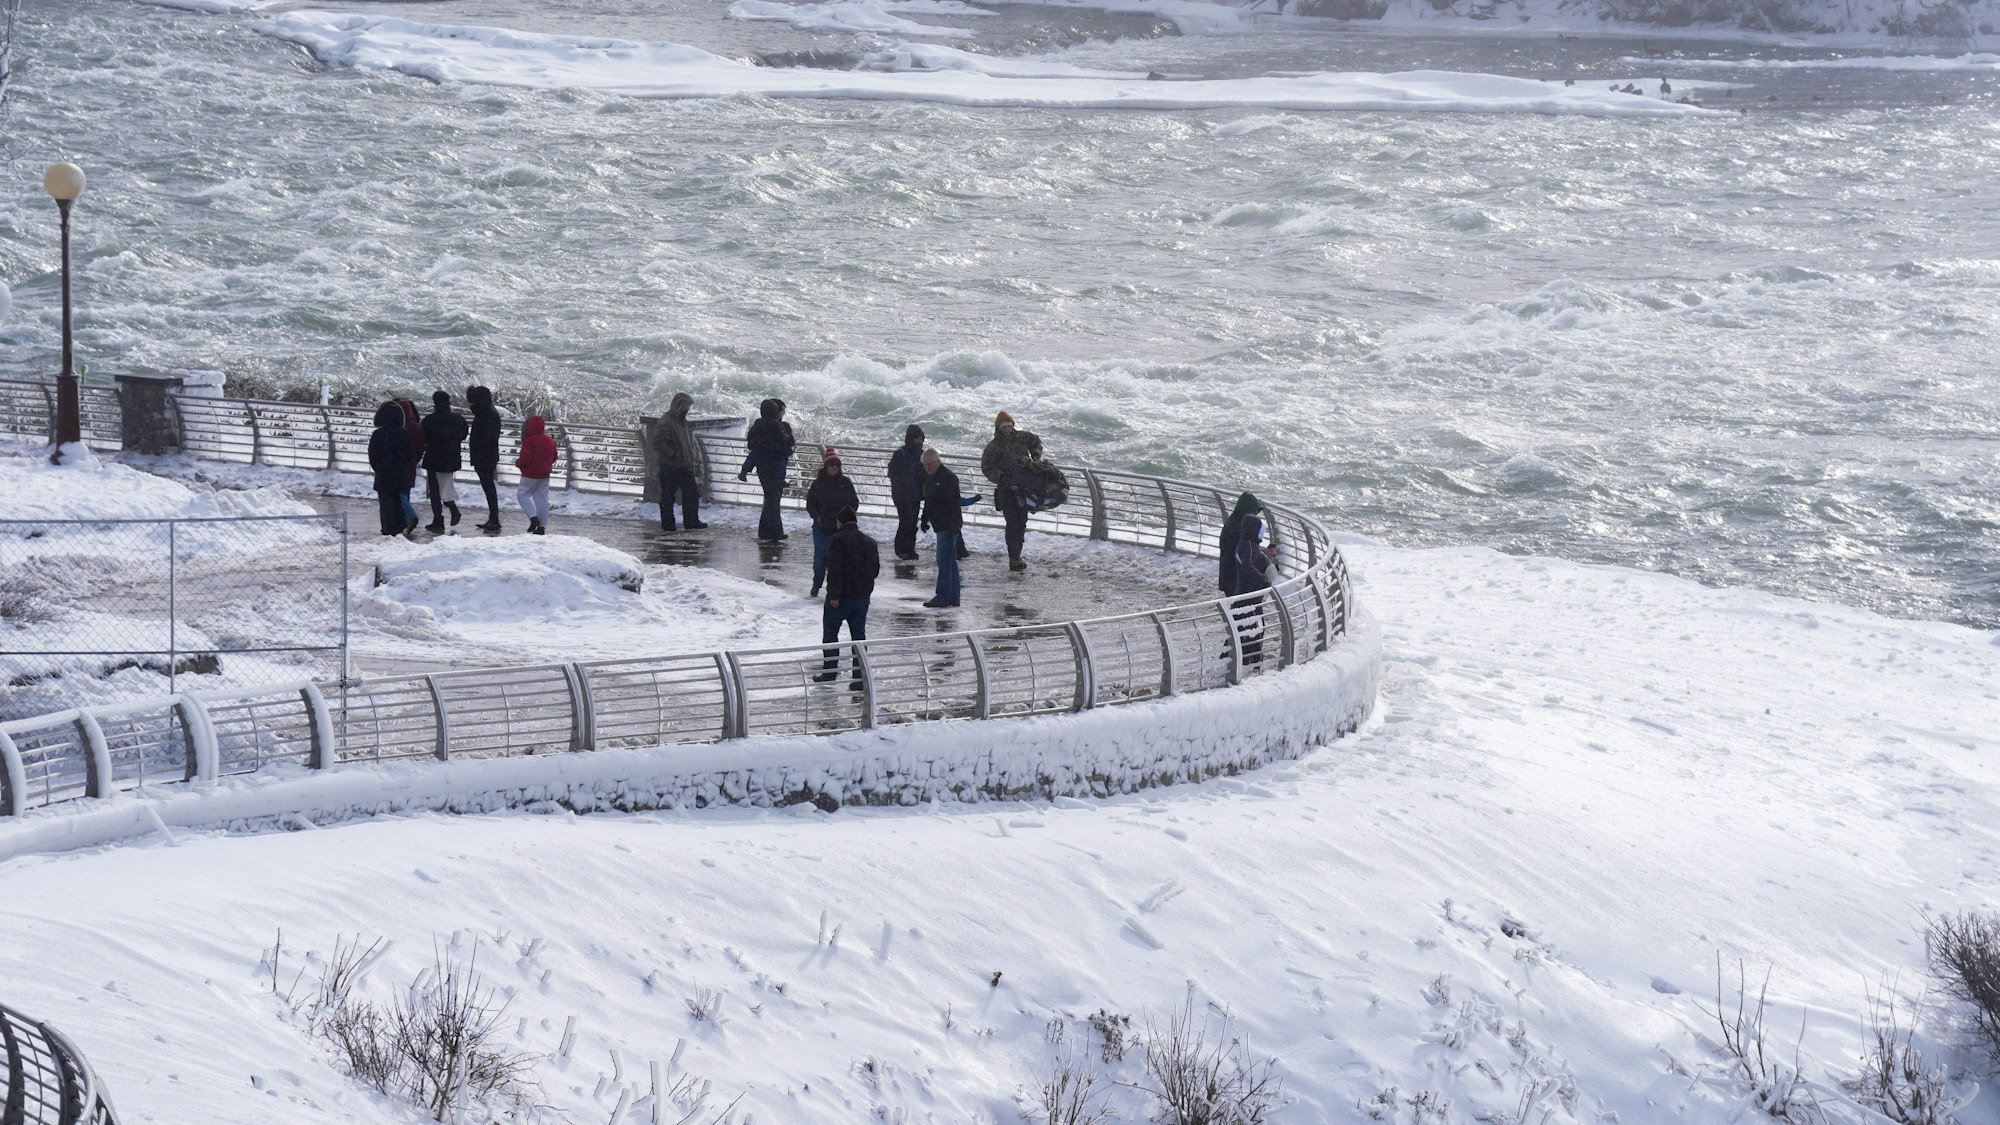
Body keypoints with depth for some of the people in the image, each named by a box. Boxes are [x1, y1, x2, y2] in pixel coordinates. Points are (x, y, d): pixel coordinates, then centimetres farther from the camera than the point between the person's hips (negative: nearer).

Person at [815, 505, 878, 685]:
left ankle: (829, 670, 9)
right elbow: (876, 568, 16)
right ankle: (860, 676, 5)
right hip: (863, 596, 6)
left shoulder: (839, 539, -15)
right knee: (859, 635, 9)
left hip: (842, 596, -6)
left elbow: (835, 569, -22)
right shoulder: (868, 541, 10)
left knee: (830, 632, 9)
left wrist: (834, 594, -21)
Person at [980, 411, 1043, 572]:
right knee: (1013, 524, -12)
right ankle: (1013, 559, -11)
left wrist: (1035, 458, 10)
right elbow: (986, 467, -6)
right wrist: (1000, 477, -19)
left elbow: (1036, 442, 24)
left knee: (1022, 523, 11)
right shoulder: (994, 446, -7)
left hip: (1023, 487, 5)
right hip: (1006, 490, -5)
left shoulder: (1021, 437, 5)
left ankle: (1016, 557, 23)